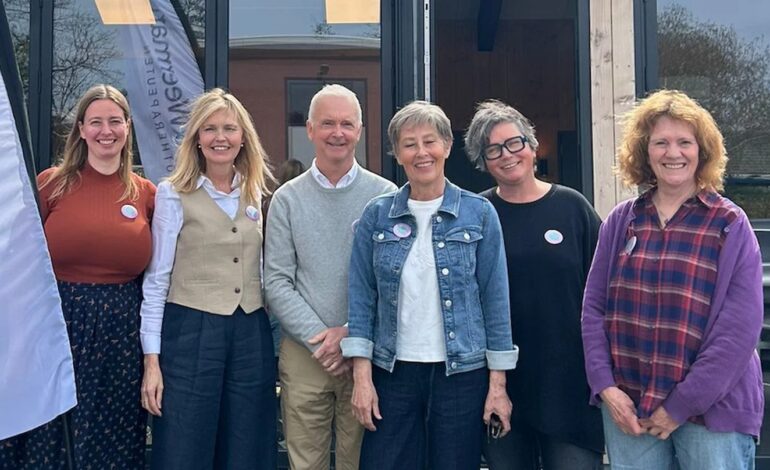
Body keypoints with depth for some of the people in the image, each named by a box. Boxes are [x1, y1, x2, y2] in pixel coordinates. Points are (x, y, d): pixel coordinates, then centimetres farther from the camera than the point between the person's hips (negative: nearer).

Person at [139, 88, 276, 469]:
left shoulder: (258, 193, 9)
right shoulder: (174, 194, -4)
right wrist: (151, 358, -8)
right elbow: (156, 279, -4)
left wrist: (278, 340, 11)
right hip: (190, 333, -4)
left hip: (252, 334, 4)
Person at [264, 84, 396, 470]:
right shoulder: (287, 199, 4)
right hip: (303, 353, 1)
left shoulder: (385, 196, 1)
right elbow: (277, 282, -1)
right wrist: (319, 338, -10)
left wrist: (351, 334, -12)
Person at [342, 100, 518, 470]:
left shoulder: (479, 213, -1)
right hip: (393, 373, 1)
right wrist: (362, 377, -5)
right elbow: (361, 297, 2)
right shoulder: (376, 215, 3)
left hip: (462, 373, -1)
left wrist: (498, 383, -3)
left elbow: (495, 299, 0)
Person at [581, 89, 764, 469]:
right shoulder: (621, 221, 5)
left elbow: (740, 327, -10)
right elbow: (593, 307, 5)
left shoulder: (730, 225, -4)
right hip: (627, 405, 3)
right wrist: (604, 385, -6)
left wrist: (682, 405, -13)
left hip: (713, 409, -2)